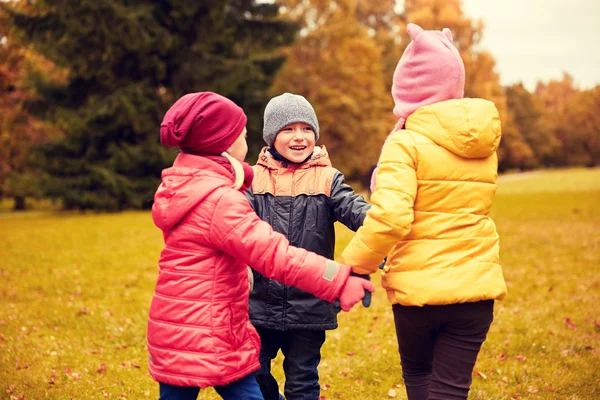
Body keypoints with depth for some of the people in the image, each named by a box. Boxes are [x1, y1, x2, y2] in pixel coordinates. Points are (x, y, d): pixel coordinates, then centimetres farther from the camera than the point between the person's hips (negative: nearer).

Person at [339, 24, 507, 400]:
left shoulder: (406, 143, -12)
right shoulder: (484, 143, 6)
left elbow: (390, 218, -23)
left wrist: (355, 264, -8)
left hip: (418, 285, -3)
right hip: (476, 284, 4)